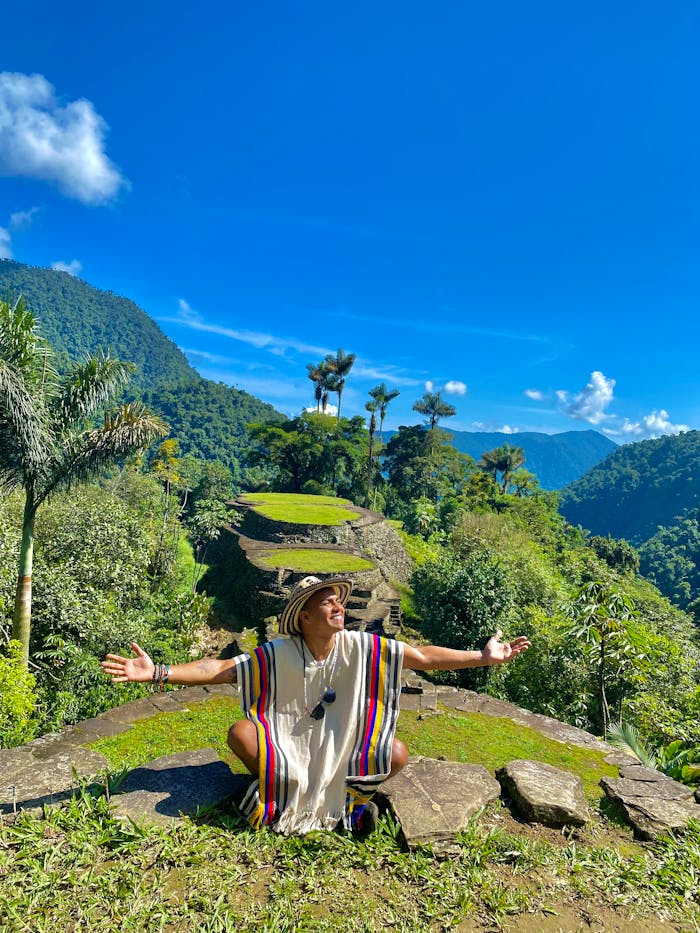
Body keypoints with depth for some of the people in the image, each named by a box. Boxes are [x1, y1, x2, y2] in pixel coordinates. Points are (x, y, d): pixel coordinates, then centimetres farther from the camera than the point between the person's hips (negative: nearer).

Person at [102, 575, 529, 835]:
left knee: (398, 754, -22)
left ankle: (349, 793, 11)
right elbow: (220, 669, -20)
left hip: (342, 747, 2)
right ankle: (273, 786, 6)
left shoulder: (359, 646, -18)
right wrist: (157, 672, -29)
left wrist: (482, 657, -19)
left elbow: (423, 657, -16)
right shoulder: (278, 654, -21)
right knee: (240, 733, -28)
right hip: (287, 745, -2)